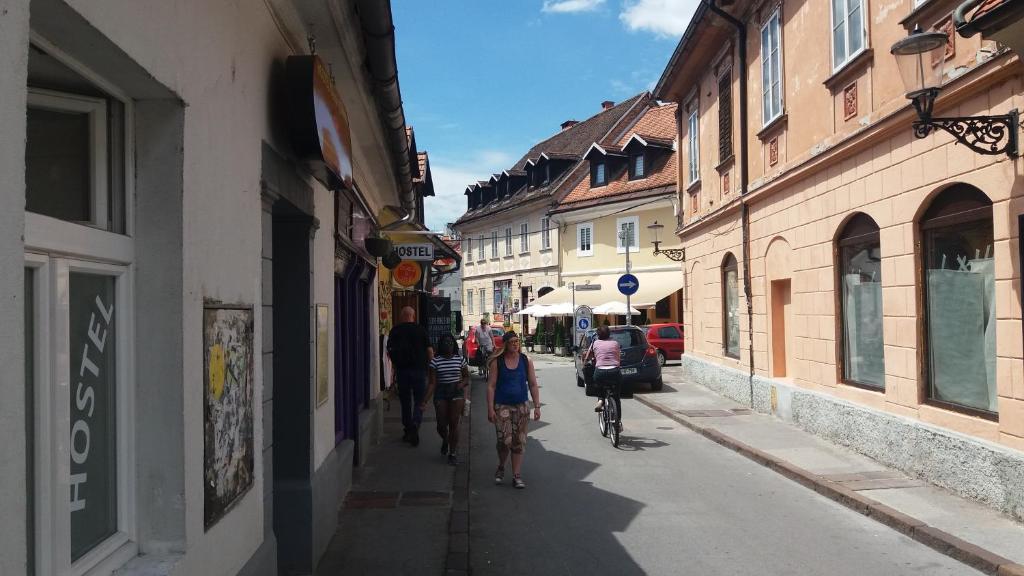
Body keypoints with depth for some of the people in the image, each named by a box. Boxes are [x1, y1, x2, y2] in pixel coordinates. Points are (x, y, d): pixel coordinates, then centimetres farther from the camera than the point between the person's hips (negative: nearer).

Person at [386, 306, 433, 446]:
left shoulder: (395, 331, 1)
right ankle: (415, 425, -18)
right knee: (419, 400, 4)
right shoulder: (421, 330, -2)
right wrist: (428, 364, 11)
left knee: (405, 401, 12)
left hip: (401, 370, 1)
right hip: (419, 369, -1)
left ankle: (408, 430, 18)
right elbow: (430, 351, -3)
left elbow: (389, 352, 5)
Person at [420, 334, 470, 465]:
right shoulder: (436, 361, -2)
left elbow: (466, 377, 14)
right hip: (440, 393, 0)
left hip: (456, 392, 0)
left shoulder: (460, 359, 2)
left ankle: (452, 454, 9)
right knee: (441, 425, 1)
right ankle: (445, 441, 37)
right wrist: (425, 401, -10)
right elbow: (432, 383, -3)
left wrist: (461, 384, -9)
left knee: (453, 424, -3)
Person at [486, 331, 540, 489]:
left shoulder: (526, 361, 3)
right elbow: (491, 386, -4)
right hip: (502, 406, -2)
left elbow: (533, 385, 6)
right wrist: (490, 409, -10)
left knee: (519, 442, 4)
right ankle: (501, 467, 18)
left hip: (521, 406, 2)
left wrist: (537, 406, 0)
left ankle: (517, 476, 13)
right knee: (504, 441, -10)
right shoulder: (497, 362, -4)